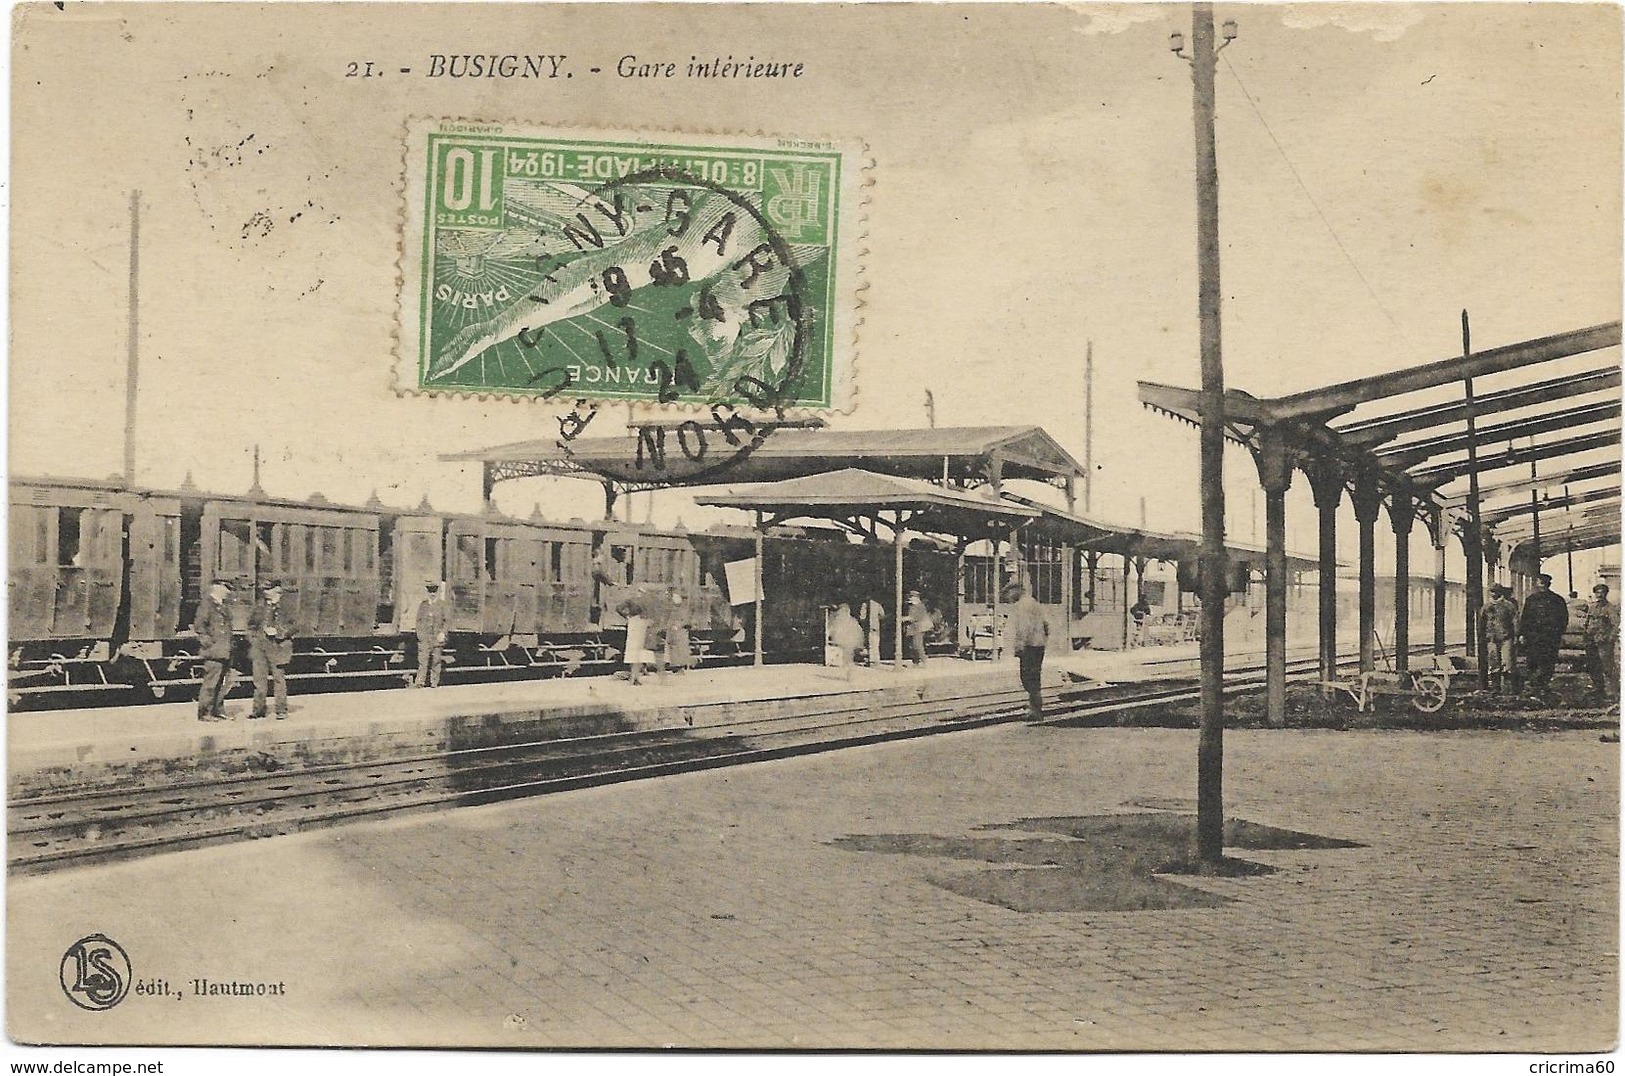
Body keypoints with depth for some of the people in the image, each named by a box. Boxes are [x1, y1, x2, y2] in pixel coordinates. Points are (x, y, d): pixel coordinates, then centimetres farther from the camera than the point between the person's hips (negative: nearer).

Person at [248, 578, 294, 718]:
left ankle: (281, 709, 6)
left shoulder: (282, 608, 1)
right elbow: (251, 624, 18)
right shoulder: (259, 606, 8)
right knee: (259, 679, 5)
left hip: (276, 647, -3)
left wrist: (278, 632, -12)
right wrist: (253, 637, 4)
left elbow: (291, 626, 1)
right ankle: (259, 709, 13)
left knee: (279, 678, 0)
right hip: (259, 647, 3)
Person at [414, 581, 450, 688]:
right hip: (424, 636, 2)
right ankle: (419, 682, -10)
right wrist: (419, 631, 2)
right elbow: (419, 619, 16)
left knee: (436, 661, 1)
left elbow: (448, 620, 0)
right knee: (422, 660, -7)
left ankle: (434, 683, 8)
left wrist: (442, 633, -11)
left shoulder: (444, 605, 4)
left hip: (438, 637, -1)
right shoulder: (423, 604, 14)